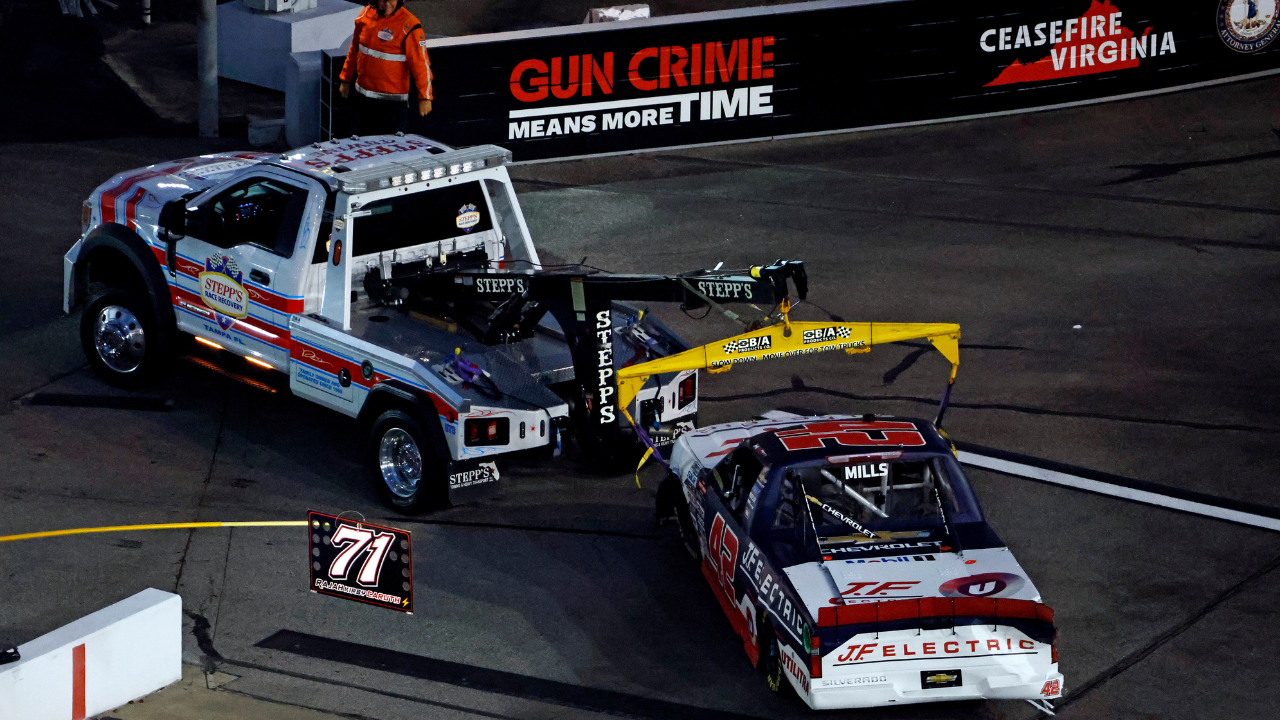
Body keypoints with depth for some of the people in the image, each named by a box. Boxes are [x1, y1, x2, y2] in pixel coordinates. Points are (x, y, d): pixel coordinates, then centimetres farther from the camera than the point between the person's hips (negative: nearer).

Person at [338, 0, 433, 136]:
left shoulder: (408, 26, -17)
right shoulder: (366, 15, 2)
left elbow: (420, 62, -16)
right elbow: (354, 50, 17)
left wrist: (425, 97, -17)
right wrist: (346, 79, 22)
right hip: (363, 98, 6)